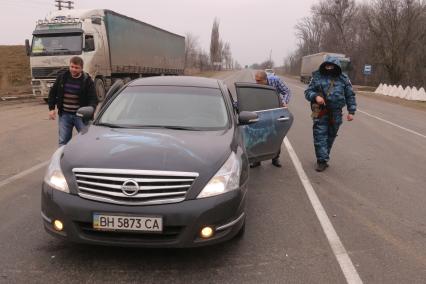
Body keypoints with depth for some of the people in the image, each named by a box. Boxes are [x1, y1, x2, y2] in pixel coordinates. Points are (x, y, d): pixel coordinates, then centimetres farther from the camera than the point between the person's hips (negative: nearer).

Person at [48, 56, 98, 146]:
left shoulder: (87, 81, -5)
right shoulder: (62, 77, 4)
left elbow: (93, 98, -9)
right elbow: (52, 93, 14)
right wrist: (51, 108, 6)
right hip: (64, 115, 3)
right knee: (63, 141, 8)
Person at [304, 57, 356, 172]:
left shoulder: (343, 79, 6)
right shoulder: (317, 77, 2)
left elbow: (350, 96, 11)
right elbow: (308, 92, 4)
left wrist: (351, 111, 4)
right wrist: (315, 96, -18)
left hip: (336, 114, 2)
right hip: (320, 113, -2)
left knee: (330, 136, 10)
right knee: (320, 136, -8)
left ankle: (323, 158, 24)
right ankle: (322, 160, -3)